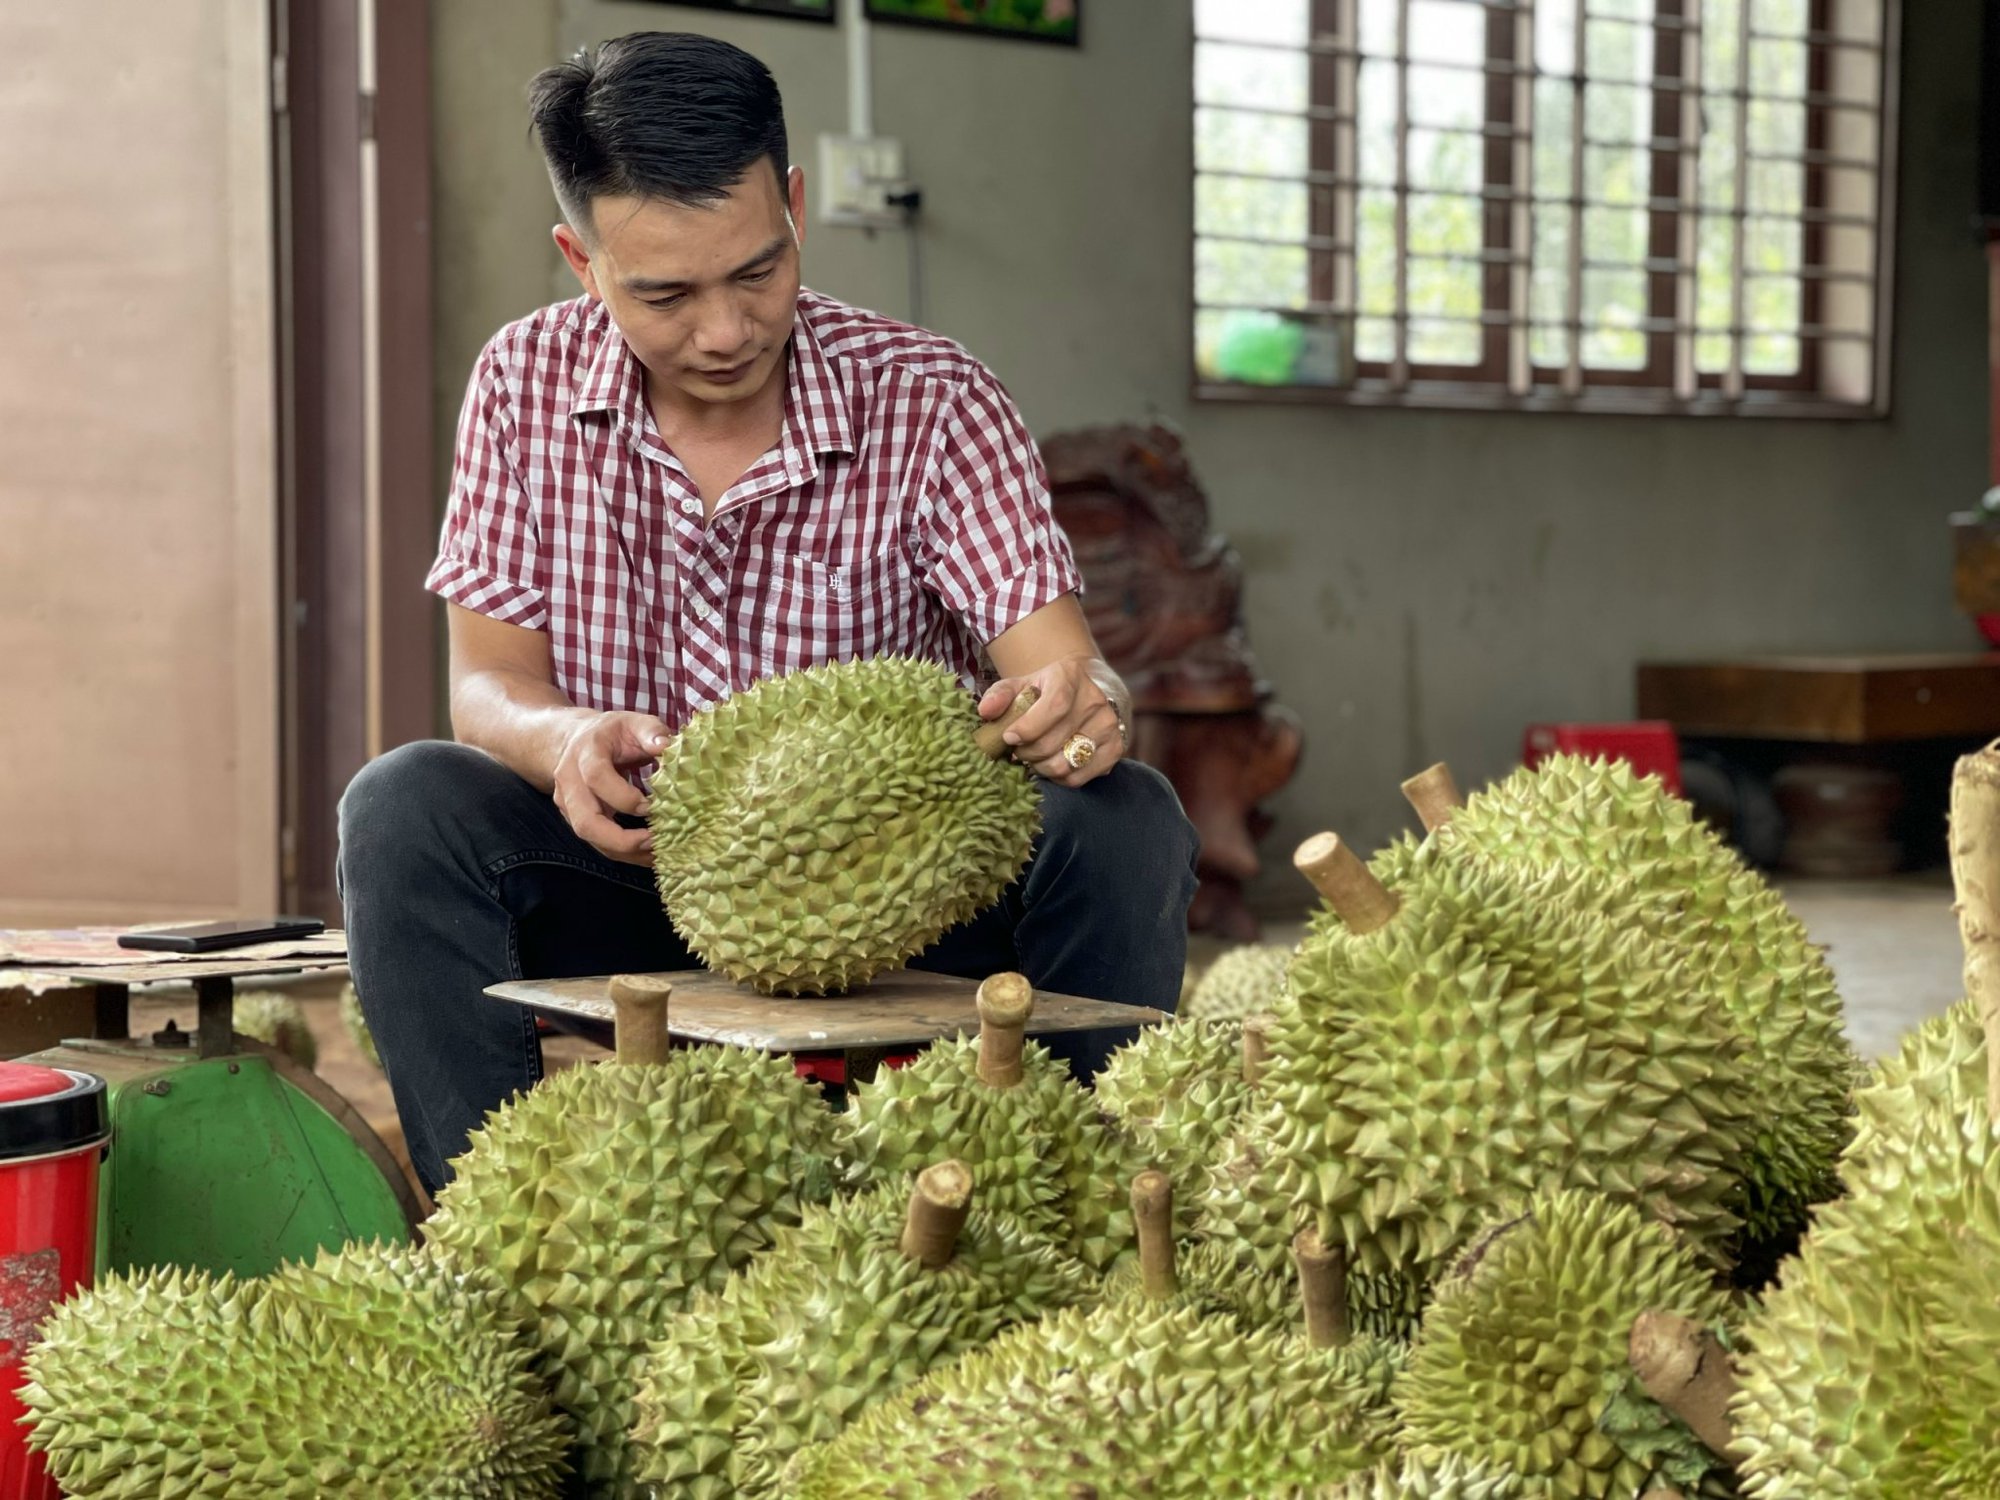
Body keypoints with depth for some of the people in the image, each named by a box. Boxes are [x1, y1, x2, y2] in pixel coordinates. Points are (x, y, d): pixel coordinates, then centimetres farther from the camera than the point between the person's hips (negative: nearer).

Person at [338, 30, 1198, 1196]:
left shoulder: (929, 403, -9)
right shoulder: (528, 386, -2)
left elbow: (1059, 662, -17)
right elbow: (488, 684, -4)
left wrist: (1086, 706, -43)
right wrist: (565, 741, -30)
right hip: (629, 889, 1)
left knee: (1124, 820, -27)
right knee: (406, 805, -26)